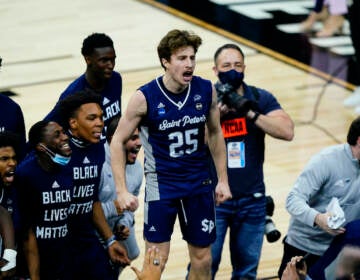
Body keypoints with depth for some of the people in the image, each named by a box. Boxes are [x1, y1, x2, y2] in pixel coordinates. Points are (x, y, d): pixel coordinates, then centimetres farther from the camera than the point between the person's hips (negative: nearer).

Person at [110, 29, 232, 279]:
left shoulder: (206, 90, -7)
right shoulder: (145, 98, -16)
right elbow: (118, 141, -8)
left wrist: (223, 179, 8)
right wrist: (122, 191, -14)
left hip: (200, 184, 4)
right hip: (161, 185, -3)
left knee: (202, 259, 9)